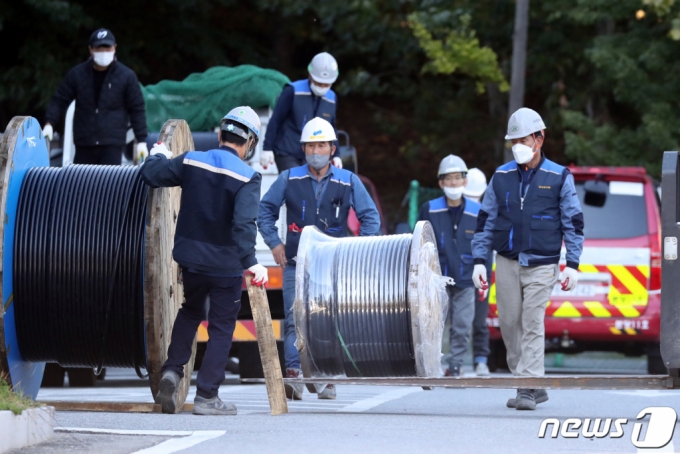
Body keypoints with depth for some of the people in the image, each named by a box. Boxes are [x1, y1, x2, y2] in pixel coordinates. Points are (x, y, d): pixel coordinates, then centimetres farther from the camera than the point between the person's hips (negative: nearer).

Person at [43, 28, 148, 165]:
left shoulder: (126, 76, 2)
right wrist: (49, 124, -7)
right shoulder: (77, 74, 6)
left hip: (112, 145, -2)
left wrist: (142, 141, 1)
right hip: (83, 145, 2)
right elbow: (59, 101, 9)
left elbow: (137, 109, 5)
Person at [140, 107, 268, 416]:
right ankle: (206, 396, 4)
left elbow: (150, 175, 1)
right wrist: (250, 262, -29)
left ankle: (173, 370, 10)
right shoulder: (247, 178, -15)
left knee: (191, 311, 27)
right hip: (225, 264, -4)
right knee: (221, 327, 7)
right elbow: (244, 223, -27)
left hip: (189, 259, 4)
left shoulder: (191, 161, -3)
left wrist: (158, 156, 22)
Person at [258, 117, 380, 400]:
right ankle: (293, 376, -18)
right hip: (296, 264, 0)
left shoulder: (349, 182, 3)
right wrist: (274, 243, 6)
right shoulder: (289, 179, 4)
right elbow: (265, 209, 14)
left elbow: (371, 217, 11)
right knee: (294, 320, -12)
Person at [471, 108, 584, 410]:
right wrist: (479, 261, 5)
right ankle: (531, 385, 14)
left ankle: (528, 388, -12)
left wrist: (572, 265, -4)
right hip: (507, 263, 4)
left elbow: (573, 223, 2)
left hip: (541, 265, -4)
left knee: (532, 324, -12)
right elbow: (485, 220, 11)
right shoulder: (501, 177, 8)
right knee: (509, 323, 3)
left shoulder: (559, 178, 0)